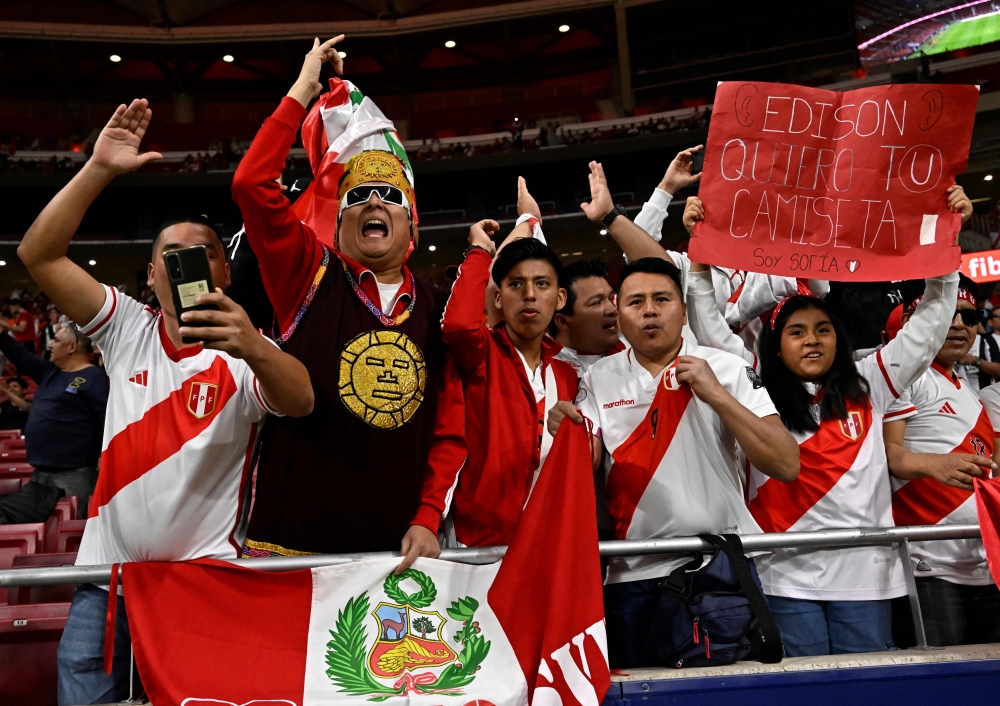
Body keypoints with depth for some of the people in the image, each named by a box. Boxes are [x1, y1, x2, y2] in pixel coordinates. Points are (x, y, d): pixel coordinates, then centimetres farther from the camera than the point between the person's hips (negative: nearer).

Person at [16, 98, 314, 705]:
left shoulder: (245, 352, -7)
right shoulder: (128, 328, 4)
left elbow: (300, 402, -27)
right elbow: (38, 254, -4)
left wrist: (253, 348, -48)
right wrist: (99, 170, -15)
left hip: (206, 580, -3)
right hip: (107, 574, 3)